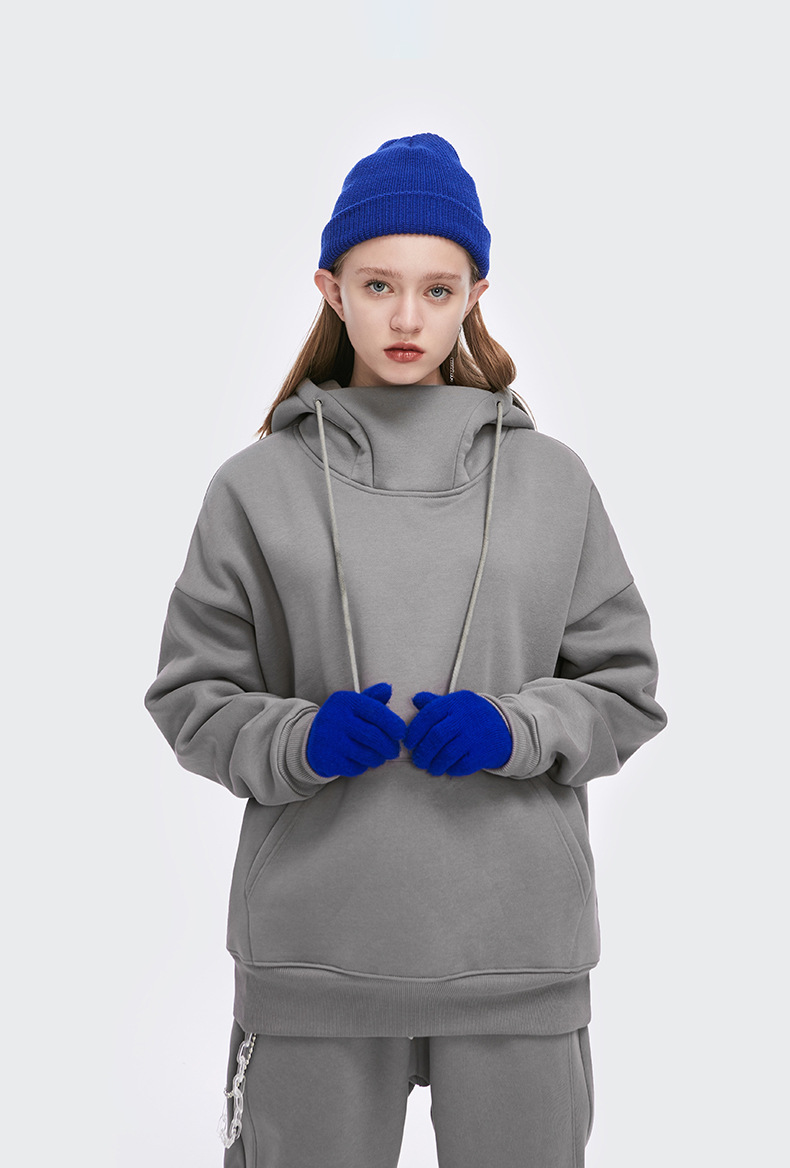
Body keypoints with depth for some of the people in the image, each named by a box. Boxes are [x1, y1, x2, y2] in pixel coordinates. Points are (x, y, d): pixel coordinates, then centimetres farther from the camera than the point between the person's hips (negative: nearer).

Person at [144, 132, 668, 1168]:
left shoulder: (552, 479, 6)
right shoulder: (258, 484, 3)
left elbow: (626, 689, 8)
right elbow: (190, 696, 5)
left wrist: (514, 729, -11)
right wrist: (298, 739, -14)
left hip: (519, 950, 1)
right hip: (312, 952, -1)